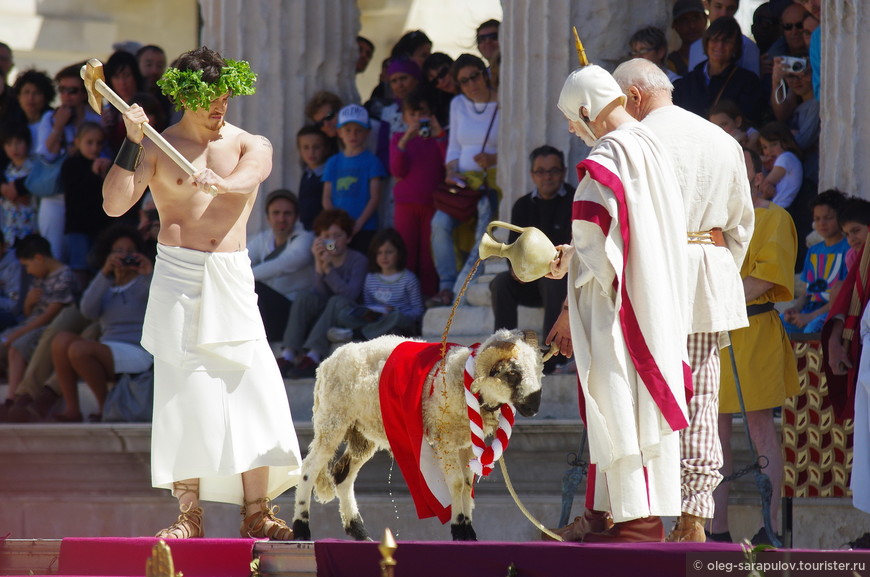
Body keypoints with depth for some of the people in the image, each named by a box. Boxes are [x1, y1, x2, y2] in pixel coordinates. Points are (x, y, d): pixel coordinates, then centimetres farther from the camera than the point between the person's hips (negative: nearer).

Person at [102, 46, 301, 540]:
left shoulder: (253, 147, 7)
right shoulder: (157, 147, 6)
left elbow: (245, 181, -16)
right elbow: (115, 203, -4)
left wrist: (219, 184, -39)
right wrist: (131, 143, -13)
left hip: (232, 280, 1)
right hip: (177, 277, -1)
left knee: (253, 386, -7)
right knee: (182, 391, -6)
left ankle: (256, 513, -2)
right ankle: (189, 514, -2)